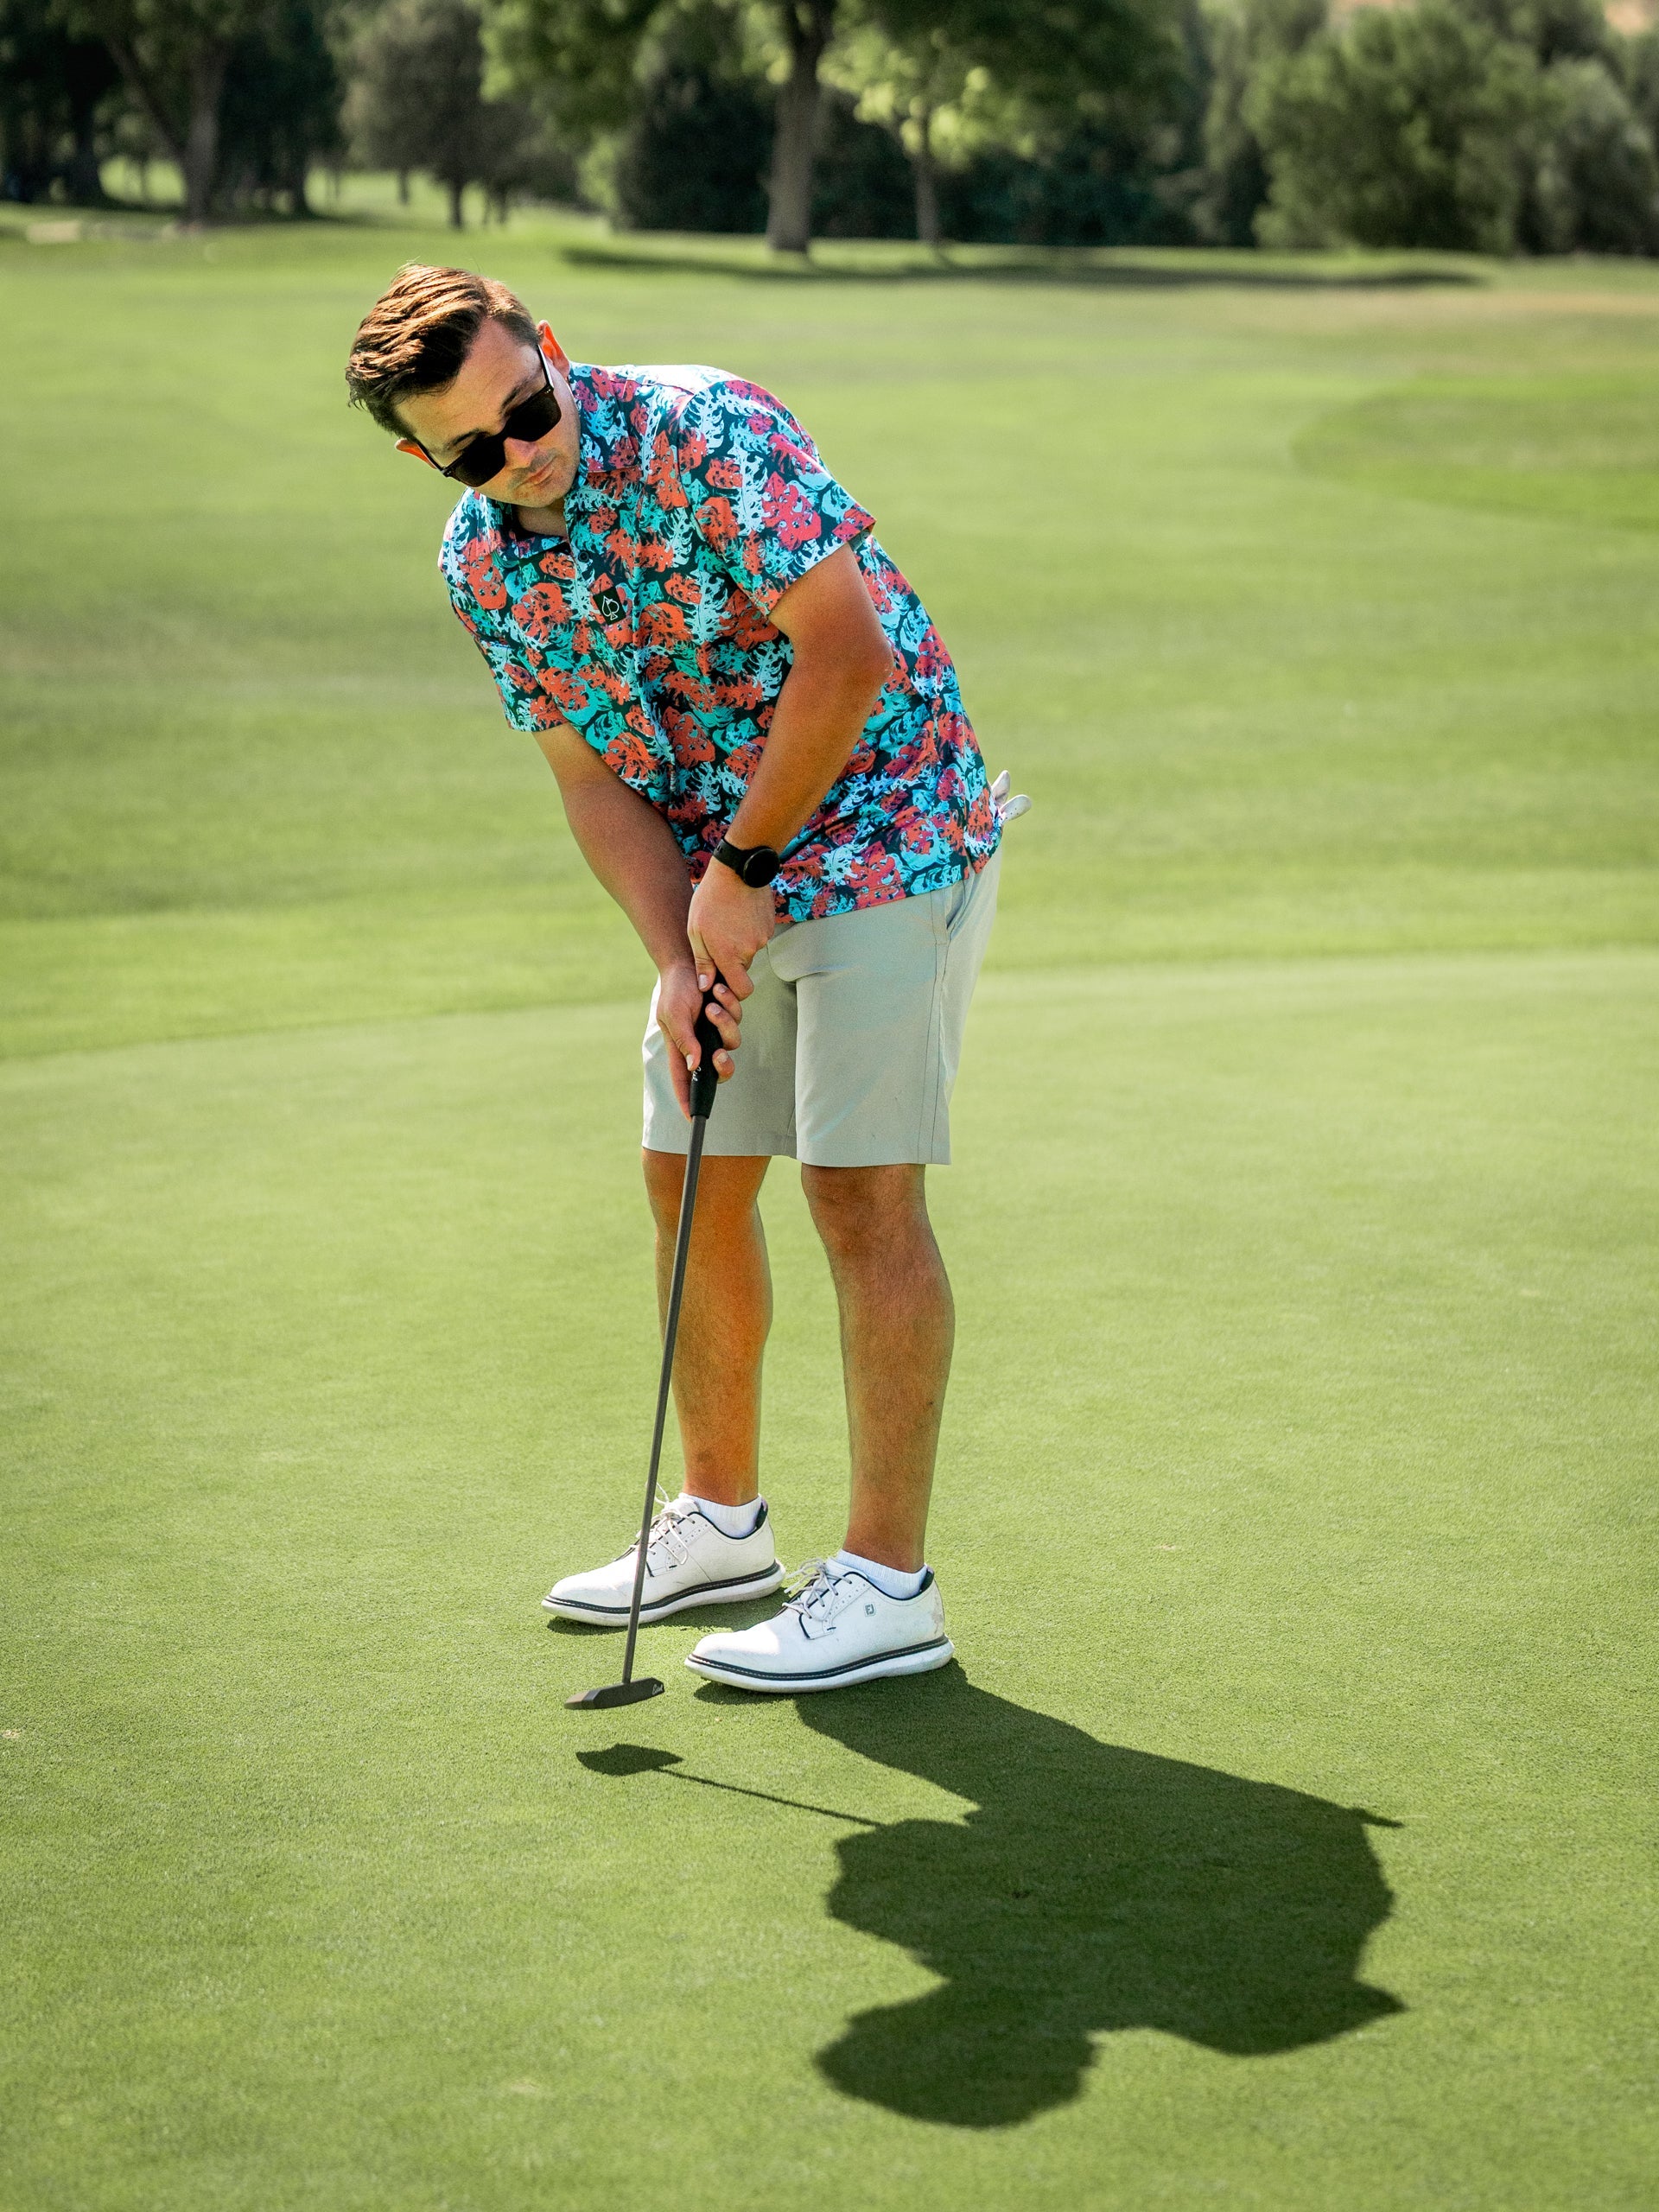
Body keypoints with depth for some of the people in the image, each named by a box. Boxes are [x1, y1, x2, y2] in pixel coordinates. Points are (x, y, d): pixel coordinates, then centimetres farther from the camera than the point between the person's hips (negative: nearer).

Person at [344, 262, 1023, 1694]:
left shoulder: (702, 431, -22)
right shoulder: (478, 563, 0)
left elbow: (849, 655, -24)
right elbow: (595, 777, 1)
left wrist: (745, 870, -18)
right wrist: (678, 959, -13)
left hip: (883, 833, -7)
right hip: (725, 878, 7)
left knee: (862, 1190, -9)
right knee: (692, 1179, 12)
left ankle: (889, 1583, -4)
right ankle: (722, 1520, 29)